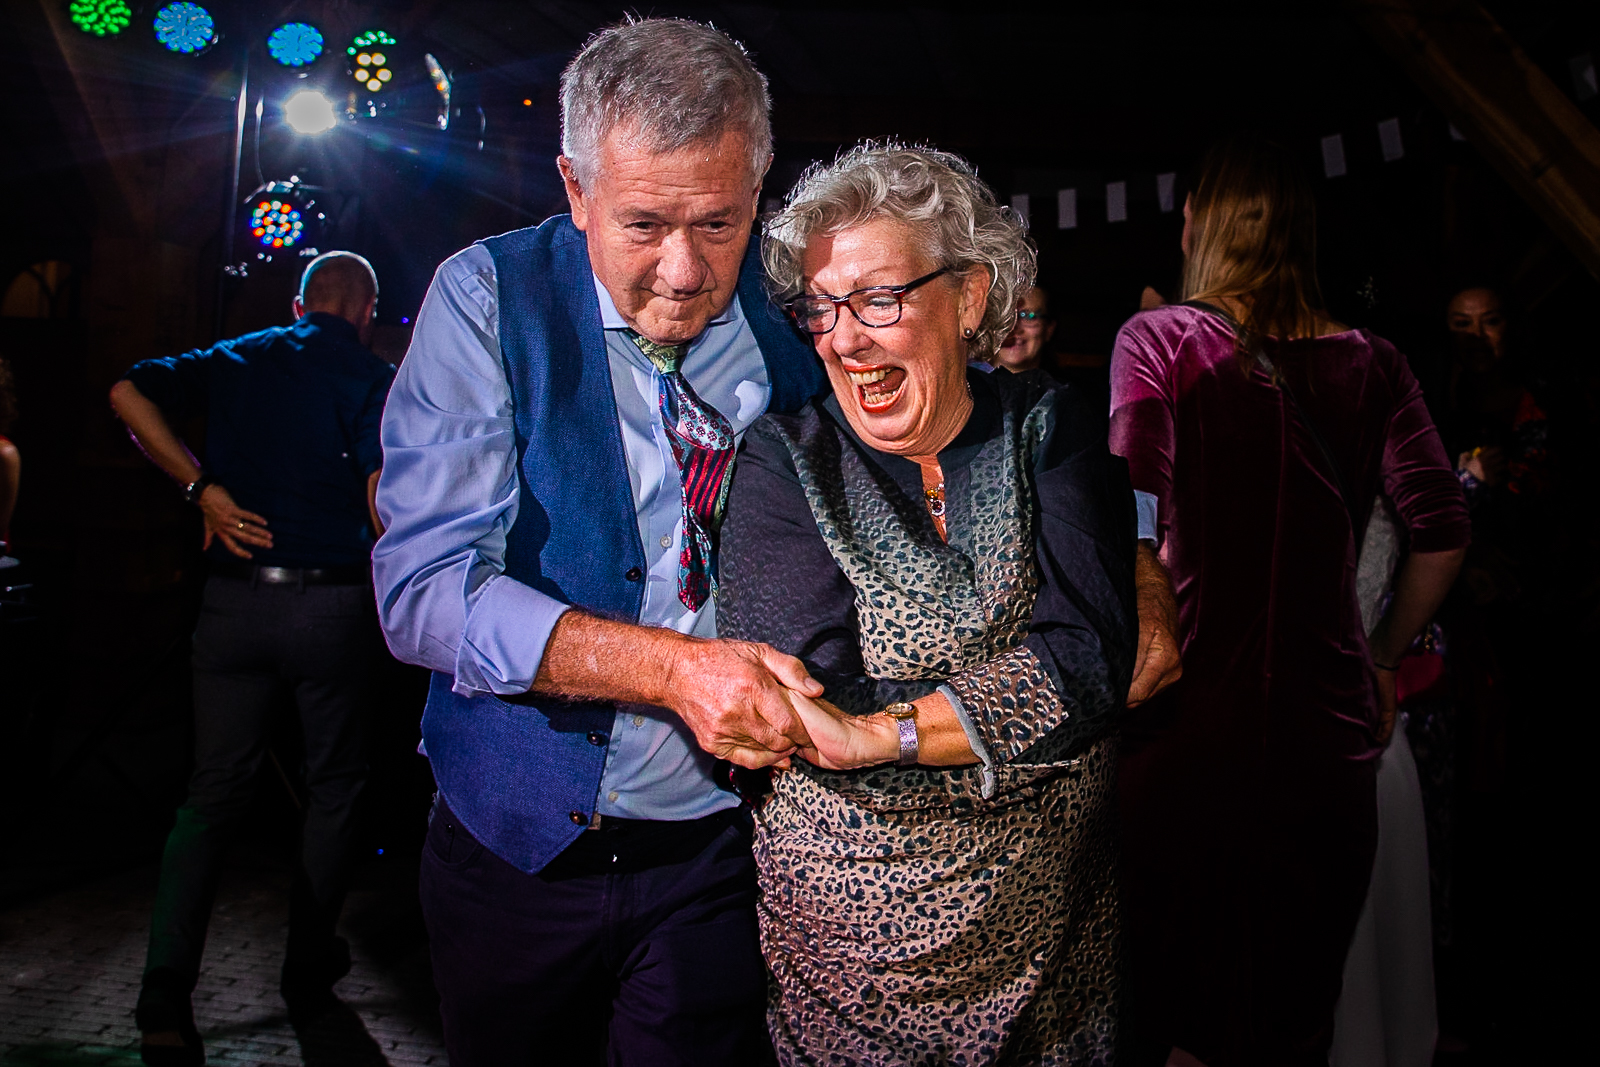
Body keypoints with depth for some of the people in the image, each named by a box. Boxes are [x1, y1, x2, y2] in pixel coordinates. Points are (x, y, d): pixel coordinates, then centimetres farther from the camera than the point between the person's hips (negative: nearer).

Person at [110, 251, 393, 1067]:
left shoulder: (237, 359, 10)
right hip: (331, 601, -3)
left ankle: (166, 991, 0)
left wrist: (202, 487, -1)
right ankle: (308, 967, 26)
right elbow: (381, 500, -14)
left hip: (234, 595, 3)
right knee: (332, 783, 14)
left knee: (214, 790, 10)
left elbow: (128, 394, 0)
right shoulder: (373, 380, -2)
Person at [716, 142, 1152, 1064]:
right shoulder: (784, 461, -10)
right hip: (850, 910, -1)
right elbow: (813, 705, -21)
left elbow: (1094, 658, -19)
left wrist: (881, 734, -25)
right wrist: (1027, 697, -20)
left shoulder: (1047, 429, -5)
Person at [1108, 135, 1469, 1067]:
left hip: (1186, 734, -3)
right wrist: (1384, 660, 14)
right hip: (1328, 736, 4)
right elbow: (1442, 531, 2)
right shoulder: (1371, 363, 4)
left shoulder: (1159, 341, -6)